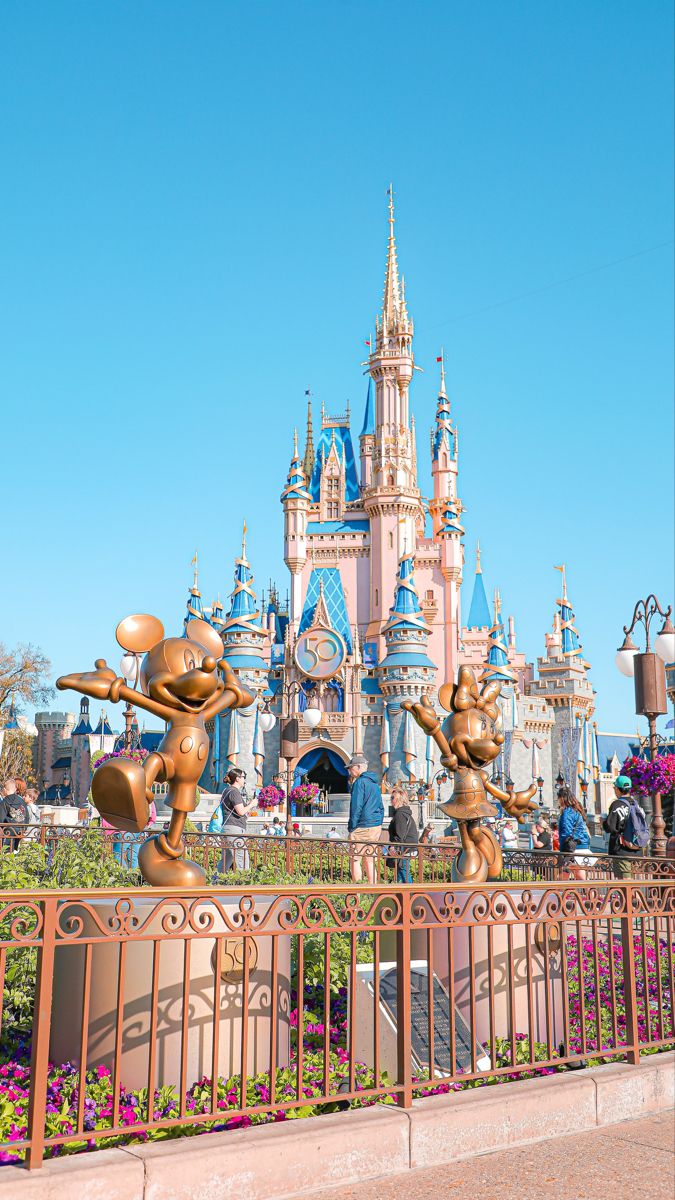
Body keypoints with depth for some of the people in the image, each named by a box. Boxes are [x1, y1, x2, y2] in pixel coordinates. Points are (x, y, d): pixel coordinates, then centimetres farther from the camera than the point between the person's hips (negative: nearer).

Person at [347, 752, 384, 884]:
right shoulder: (375, 783, 16)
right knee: (370, 860, 12)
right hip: (376, 826, 8)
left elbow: (356, 806, -14)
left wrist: (351, 828, -9)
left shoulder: (360, 782, -10)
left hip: (363, 827, -8)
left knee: (355, 859, -1)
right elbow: (381, 807, 20)